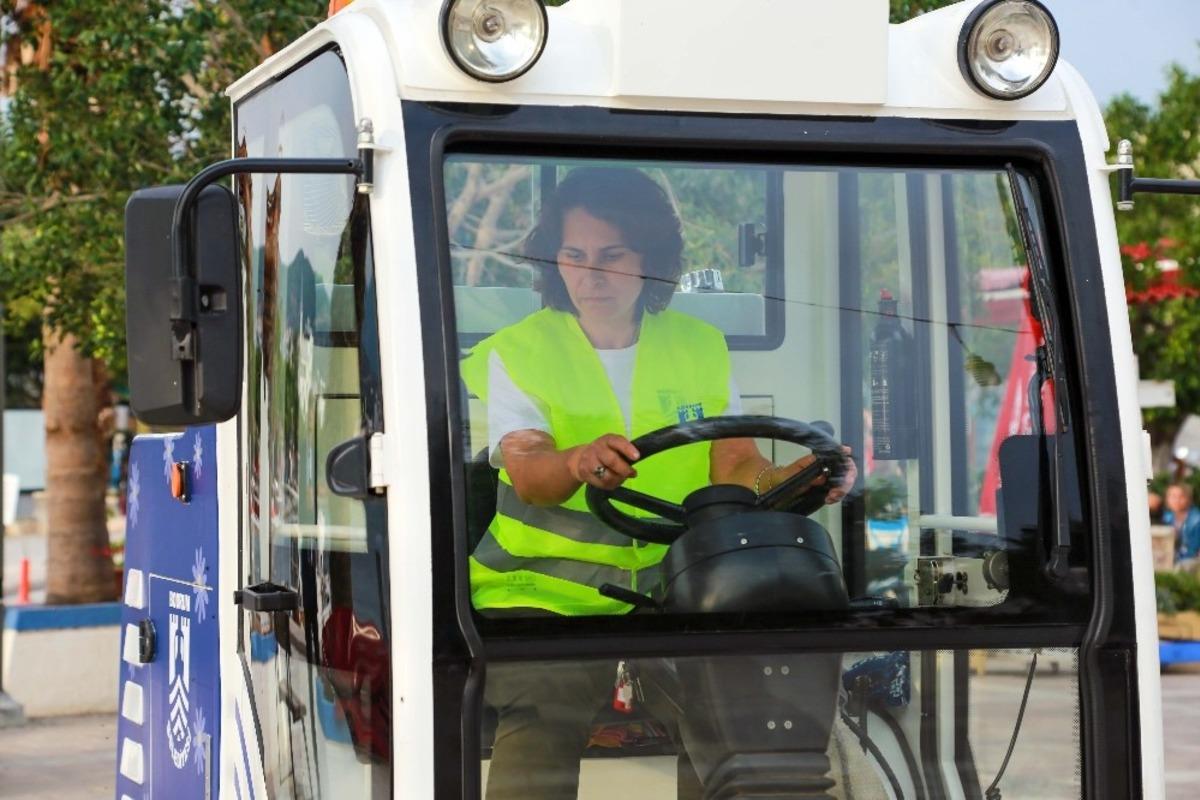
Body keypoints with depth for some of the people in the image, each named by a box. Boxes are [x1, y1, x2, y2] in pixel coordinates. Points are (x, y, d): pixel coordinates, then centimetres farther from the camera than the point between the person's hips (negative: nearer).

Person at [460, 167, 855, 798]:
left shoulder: (701, 349, 12)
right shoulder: (515, 353, 3)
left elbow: (738, 470, 0)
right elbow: (528, 476, -14)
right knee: (537, 732, -25)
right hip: (545, 595, -2)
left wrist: (794, 480, -24)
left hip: (676, 595, 2)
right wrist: (578, 462, -38)